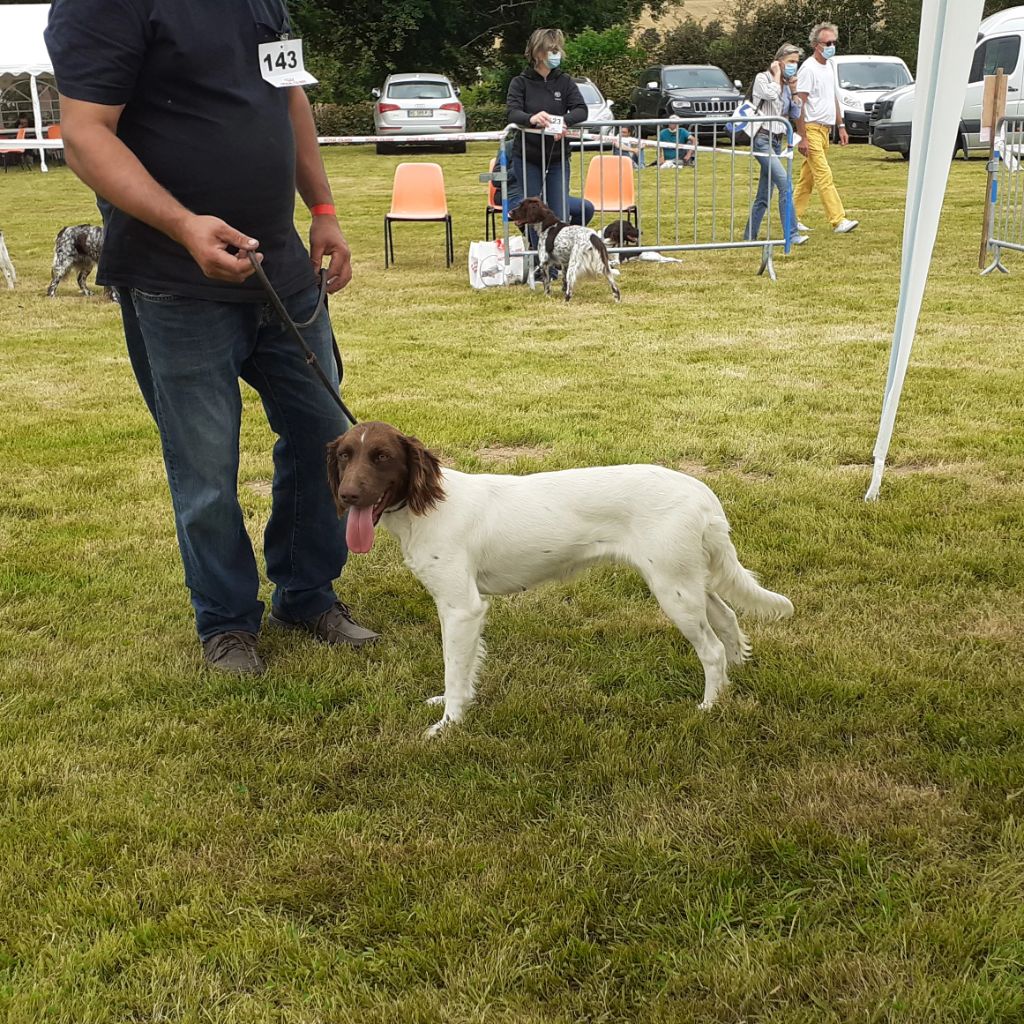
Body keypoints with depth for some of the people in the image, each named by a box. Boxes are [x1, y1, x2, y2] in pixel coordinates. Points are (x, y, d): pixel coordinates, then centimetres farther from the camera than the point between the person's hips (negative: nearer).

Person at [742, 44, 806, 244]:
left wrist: (794, 90, 5)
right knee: (784, 183, -21)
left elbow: (795, 114, 15)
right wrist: (777, 74, -9)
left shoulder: (785, 85, 15)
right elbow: (771, 94, -25)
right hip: (762, 138, -8)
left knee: (765, 193, 9)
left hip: (777, 140, 8)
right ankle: (791, 235, -24)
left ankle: (749, 235, 17)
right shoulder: (762, 78, -4)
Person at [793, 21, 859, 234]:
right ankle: (839, 221, -16)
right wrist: (802, 137, -20)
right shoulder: (808, 68, -12)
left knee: (808, 177, 11)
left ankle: (794, 218, 16)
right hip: (812, 129, -9)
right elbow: (799, 104, -15)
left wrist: (841, 126, 20)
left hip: (825, 129, 9)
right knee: (824, 176, -12)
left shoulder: (828, 66, 15)